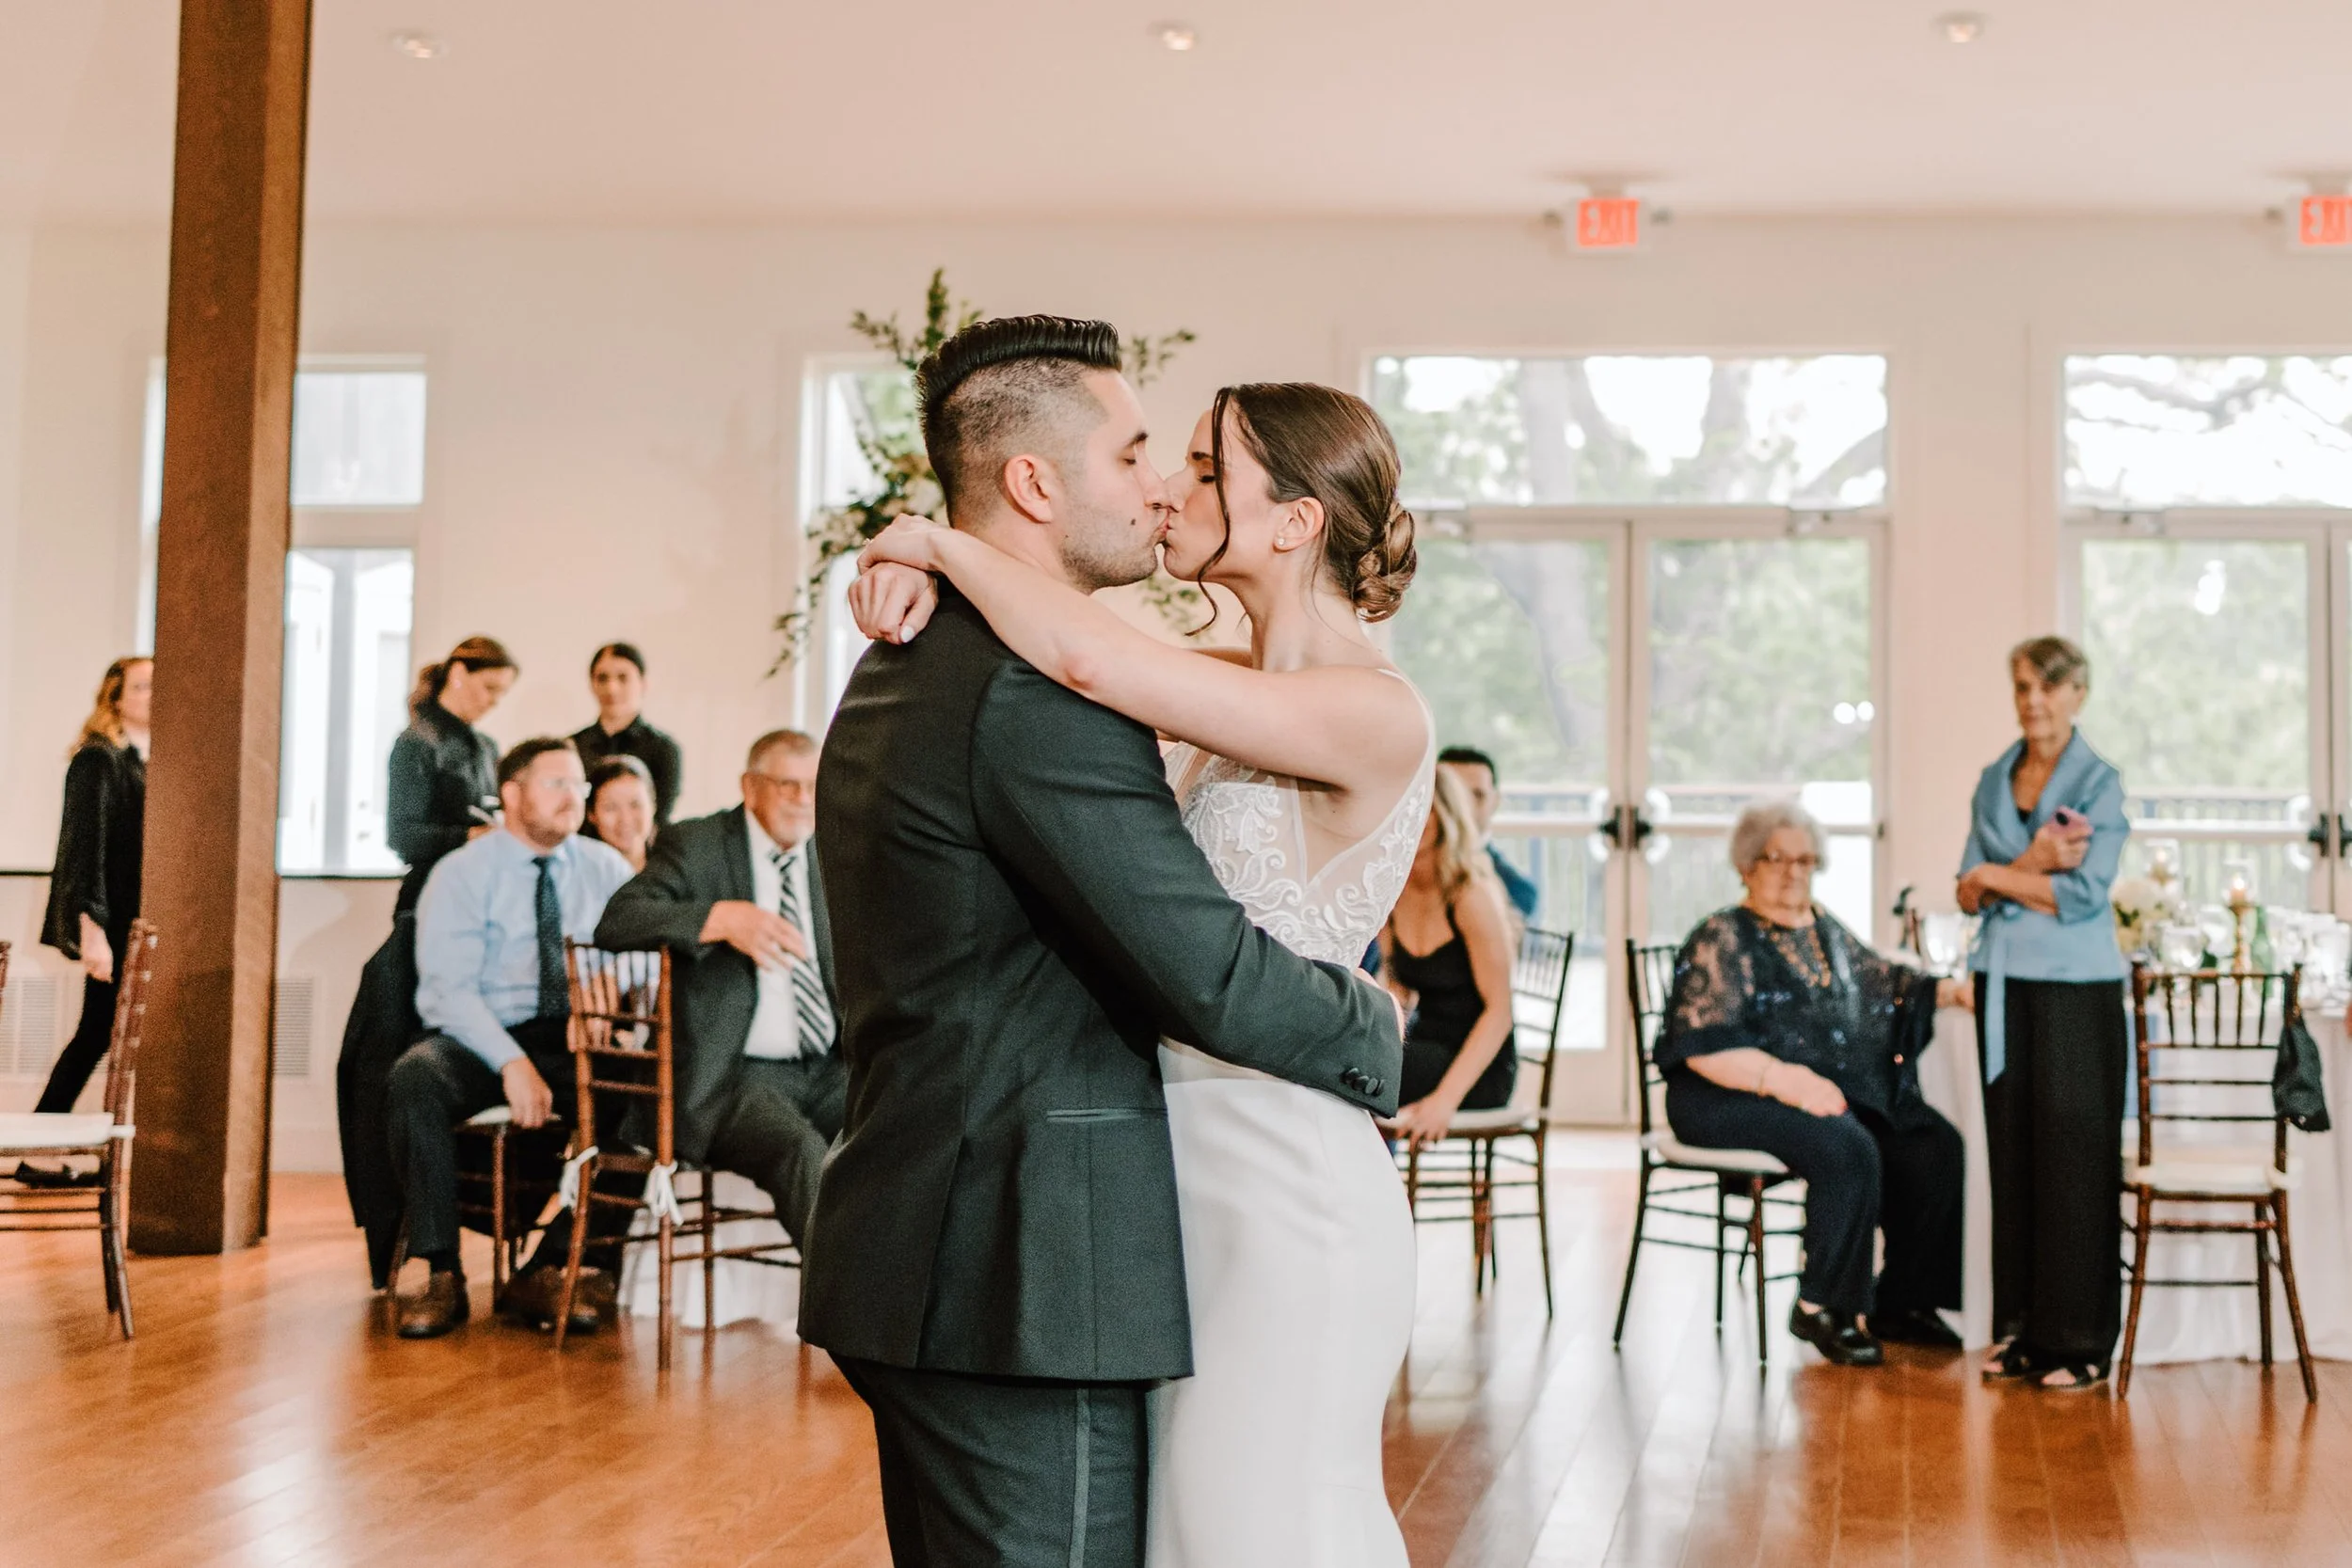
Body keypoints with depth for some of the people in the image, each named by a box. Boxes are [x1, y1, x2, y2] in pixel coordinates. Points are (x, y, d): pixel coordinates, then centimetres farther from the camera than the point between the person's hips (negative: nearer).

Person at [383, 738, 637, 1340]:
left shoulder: (605, 868, 13)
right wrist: (511, 1062, -24)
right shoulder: (461, 874, 2)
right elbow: (448, 989, -8)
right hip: (482, 1040, -2)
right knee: (415, 1075, -34)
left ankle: (553, 1263, -16)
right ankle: (442, 1276, -26)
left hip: (578, 1042, 2)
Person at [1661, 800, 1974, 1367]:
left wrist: (1952, 991, 18)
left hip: (1836, 1090, 8)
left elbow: (1880, 981, 32)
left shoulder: (1824, 928, 17)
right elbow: (1703, 1048, -16)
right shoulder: (1723, 939, -6)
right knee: (1848, 1150, -31)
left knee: (1935, 1146, -11)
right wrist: (1784, 1080, -26)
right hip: (1732, 1100, -8)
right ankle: (1822, 1308, -15)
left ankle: (1901, 1301, -1)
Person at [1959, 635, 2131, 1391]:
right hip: (2003, 984, 5)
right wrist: (2032, 866, -11)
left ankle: (2079, 1341, 5)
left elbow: (2083, 894, -14)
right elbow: (1970, 893, 6)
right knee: (2012, 1152, 8)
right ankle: (2019, 1328, 17)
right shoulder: (1994, 780, 12)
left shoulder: (2100, 782, -5)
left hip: (2075, 988, -5)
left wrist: (1998, 875, -5)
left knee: (2074, 1157, -2)